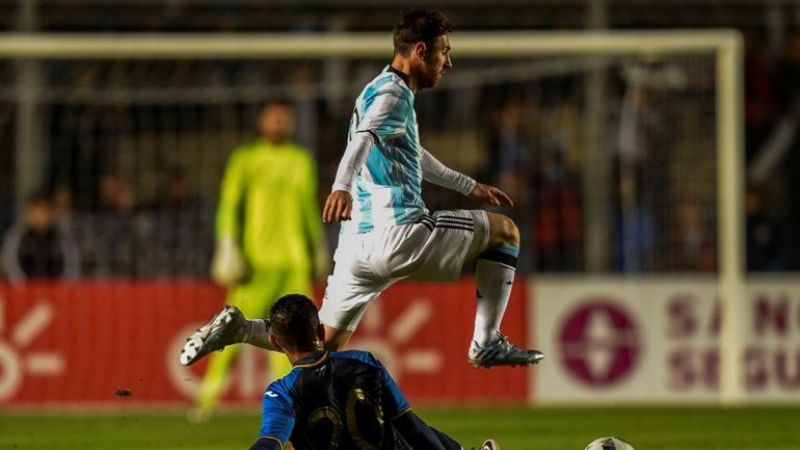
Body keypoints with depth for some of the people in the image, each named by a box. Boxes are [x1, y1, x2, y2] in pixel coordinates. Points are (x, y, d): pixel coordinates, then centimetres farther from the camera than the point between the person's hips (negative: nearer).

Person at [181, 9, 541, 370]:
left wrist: (469, 186, 52)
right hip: (397, 233, -9)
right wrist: (342, 186, -45)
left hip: (359, 243, 9)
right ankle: (487, 345, 2)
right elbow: (363, 139, -27)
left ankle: (237, 329, -5)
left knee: (324, 342, 11)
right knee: (505, 231, 6)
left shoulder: (386, 90, 26)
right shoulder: (393, 93, -6)